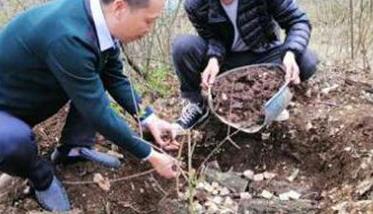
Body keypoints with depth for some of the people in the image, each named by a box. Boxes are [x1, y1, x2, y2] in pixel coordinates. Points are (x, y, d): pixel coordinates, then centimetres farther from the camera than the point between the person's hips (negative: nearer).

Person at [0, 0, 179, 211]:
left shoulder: (100, 20, -13)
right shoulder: (67, 37, -38)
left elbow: (115, 78, 2)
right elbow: (98, 113, -31)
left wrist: (149, 118, -7)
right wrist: (151, 155, -21)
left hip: (36, 95, 8)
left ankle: (73, 148, 9)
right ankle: (41, 176, -2)